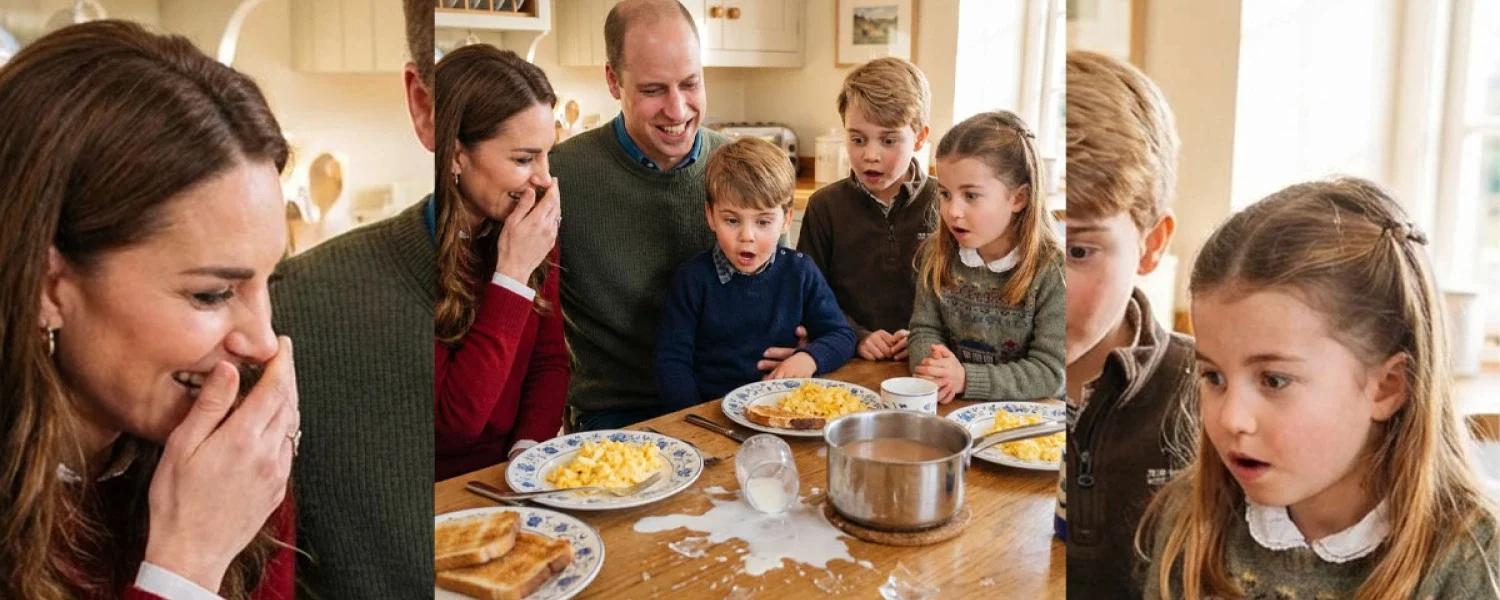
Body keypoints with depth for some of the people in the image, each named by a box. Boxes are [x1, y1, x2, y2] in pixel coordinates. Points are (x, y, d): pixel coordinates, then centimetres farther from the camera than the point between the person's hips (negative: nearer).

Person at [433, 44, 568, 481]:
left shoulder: (535, 227, 0)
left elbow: (550, 361, 5)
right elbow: (454, 420, -19)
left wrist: (531, 447, -13)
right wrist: (514, 272, -22)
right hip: (444, 490, -5)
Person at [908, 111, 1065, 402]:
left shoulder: (1053, 271, -12)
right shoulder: (938, 253, 0)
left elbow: (1049, 373, -13)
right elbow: (925, 329, 3)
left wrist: (966, 379, -23)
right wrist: (932, 367, -18)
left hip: (1024, 413, -3)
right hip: (949, 409, 3)